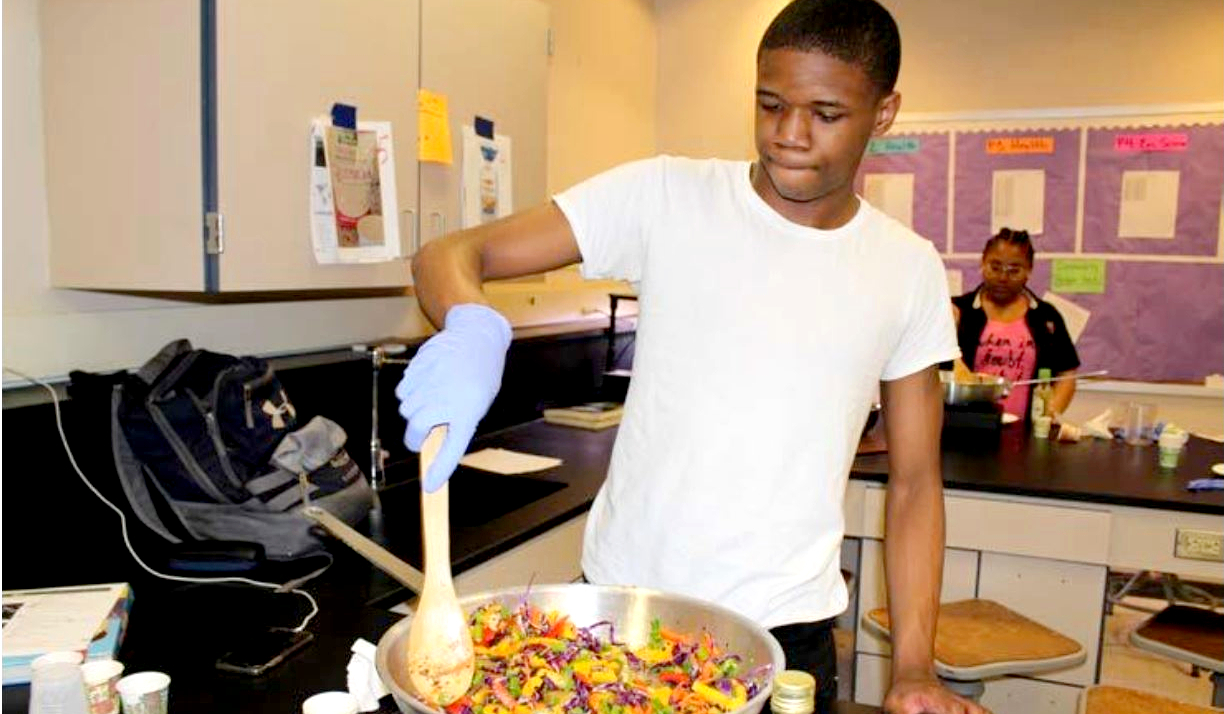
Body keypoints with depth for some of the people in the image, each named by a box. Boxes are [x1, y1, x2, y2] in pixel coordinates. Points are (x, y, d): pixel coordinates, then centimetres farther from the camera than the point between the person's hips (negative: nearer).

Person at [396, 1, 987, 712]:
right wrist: (473, 326, -33)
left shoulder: (911, 270, 0)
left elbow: (915, 481, 4)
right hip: (623, 598, -1)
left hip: (789, 626, 1)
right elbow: (449, 254, -11)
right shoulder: (667, 195, -8)